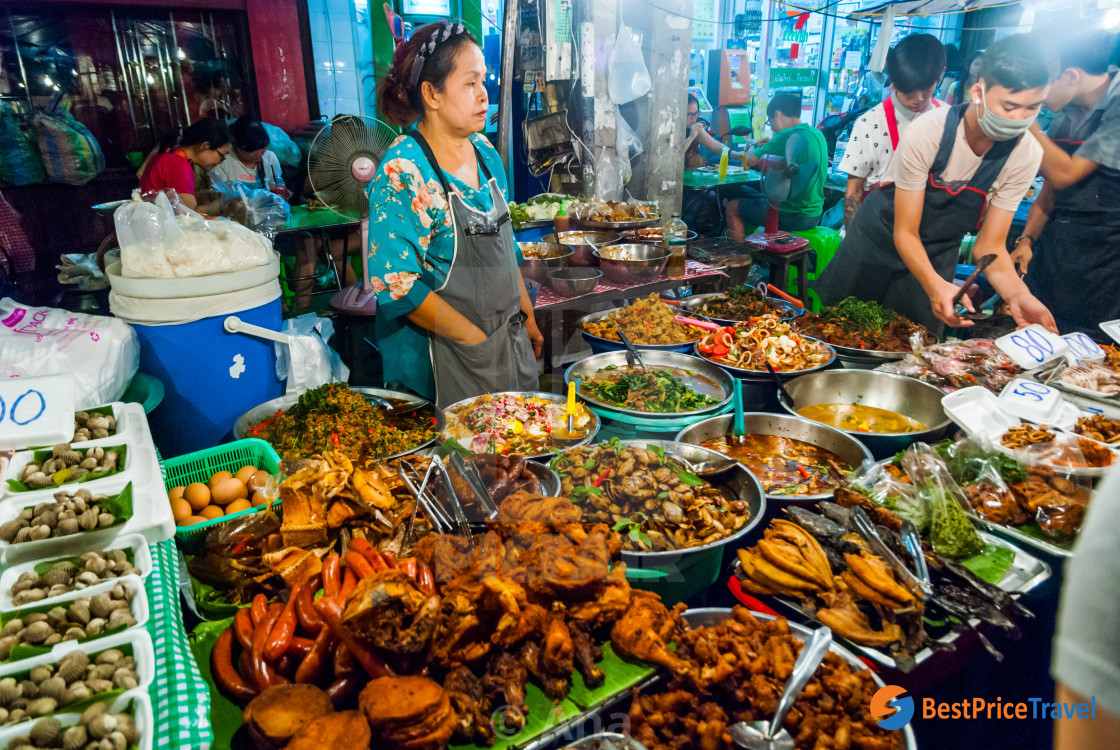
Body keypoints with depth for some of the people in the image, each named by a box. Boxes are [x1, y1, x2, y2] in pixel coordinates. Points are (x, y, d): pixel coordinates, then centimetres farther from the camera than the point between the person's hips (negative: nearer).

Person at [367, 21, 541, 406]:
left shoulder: (485, 151, 6)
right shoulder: (402, 171, -17)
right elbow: (397, 285, -21)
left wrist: (527, 316, 13)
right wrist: (476, 339, -18)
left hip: (511, 337, 7)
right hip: (445, 358, -7)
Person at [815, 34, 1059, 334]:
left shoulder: (1026, 154, -18)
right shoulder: (928, 131, -28)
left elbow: (990, 246, -14)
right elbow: (905, 232, -26)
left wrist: (1018, 294, -35)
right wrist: (935, 285, -45)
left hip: (939, 255, 3)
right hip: (882, 236, -3)